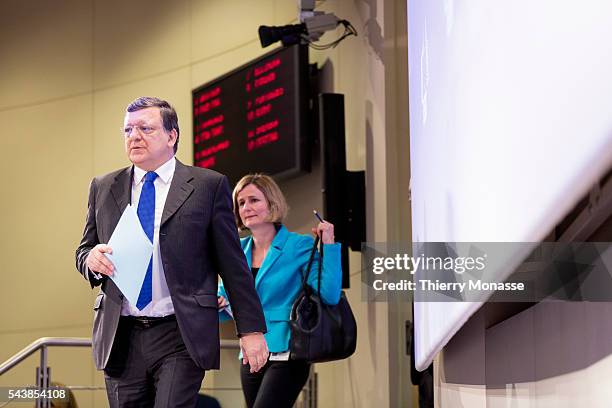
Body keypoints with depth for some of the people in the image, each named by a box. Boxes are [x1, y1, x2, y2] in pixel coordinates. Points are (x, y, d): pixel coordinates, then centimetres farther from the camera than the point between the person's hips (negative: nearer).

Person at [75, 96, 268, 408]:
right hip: (120, 337, 4)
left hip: (182, 336, -3)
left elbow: (233, 265, 1)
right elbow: (83, 250, 20)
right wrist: (91, 259, -5)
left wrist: (251, 329, -2)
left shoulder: (208, 186, 2)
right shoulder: (103, 188, 12)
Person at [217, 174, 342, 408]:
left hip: (286, 356, -6)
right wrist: (216, 305, -4)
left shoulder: (300, 246, -5)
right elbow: (227, 308, 18)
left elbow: (330, 295, -17)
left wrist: (328, 245, -17)